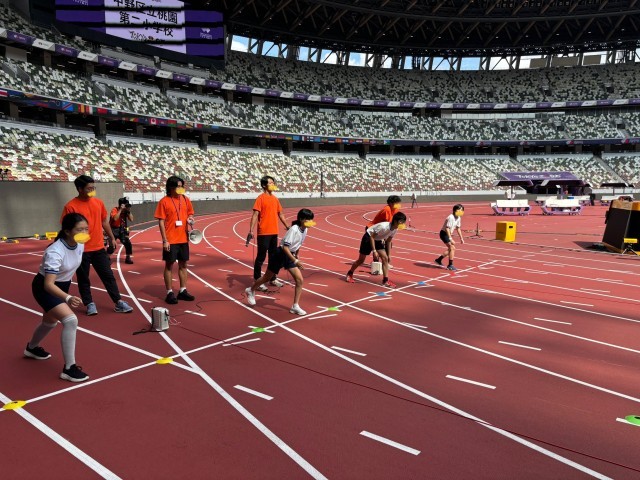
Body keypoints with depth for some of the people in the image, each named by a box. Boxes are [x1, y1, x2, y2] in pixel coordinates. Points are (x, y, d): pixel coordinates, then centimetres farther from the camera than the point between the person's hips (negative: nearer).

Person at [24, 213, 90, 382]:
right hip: (45, 288, -8)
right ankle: (69, 368, -14)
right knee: (71, 320, -25)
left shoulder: (80, 245, -12)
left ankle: (32, 348, 60)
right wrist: (68, 298, -57)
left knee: (51, 321, 29)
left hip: (62, 285, 8)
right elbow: (48, 284, -41)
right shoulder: (55, 252, -35)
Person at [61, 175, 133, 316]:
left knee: (108, 275, 7)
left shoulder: (98, 202, 5)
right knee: (83, 278, 7)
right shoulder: (71, 206, -10)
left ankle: (118, 302, 13)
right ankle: (90, 304, 20)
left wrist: (111, 238, 18)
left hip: (99, 248, 4)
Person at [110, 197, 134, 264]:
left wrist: (129, 211, -15)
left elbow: (131, 219, -7)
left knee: (128, 243, -3)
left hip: (122, 229, 5)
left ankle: (128, 258, 13)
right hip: (113, 230, -5)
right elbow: (115, 218, -35)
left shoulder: (126, 211, -1)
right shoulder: (114, 210, -17)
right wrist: (121, 210, -32)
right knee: (112, 245, -16)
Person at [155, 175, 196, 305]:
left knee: (183, 265, 11)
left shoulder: (185, 199, 5)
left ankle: (183, 291, 22)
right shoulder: (164, 201, -8)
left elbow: (190, 214, 18)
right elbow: (161, 222, -9)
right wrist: (164, 240, -14)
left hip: (183, 239, 5)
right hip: (170, 240, -5)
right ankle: (169, 293, 12)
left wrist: (191, 219, -7)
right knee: (169, 265, 4)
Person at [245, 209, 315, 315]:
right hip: (280, 254, -7)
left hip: (290, 256, 7)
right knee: (267, 278, 12)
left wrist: (297, 257, 21)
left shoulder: (305, 230, -2)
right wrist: (295, 261, -34)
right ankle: (251, 290, 39)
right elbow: (285, 247, -30)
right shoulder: (294, 229, -25)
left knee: (299, 280, -6)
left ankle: (295, 306, 2)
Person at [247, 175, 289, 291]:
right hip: (263, 233, -7)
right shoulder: (261, 198, -9)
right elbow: (255, 215, -15)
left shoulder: (275, 199, 11)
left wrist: (287, 226, 20)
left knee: (273, 256, 15)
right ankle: (257, 281, 9)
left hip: (274, 232, 7)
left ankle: (272, 279, 28)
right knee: (261, 257, 0)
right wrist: (251, 231, -22)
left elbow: (280, 214, 20)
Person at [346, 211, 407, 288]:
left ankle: (385, 281, -6)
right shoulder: (384, 226, -36)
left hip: (378, 240, 7)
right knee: (361, 260, 4)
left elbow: (388, 241, 3)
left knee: (385, 258, -10)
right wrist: (374, 251, -29)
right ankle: (349, 274, 28)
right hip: (368, 238, -6)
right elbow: (372, 237, -28)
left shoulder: (395, 229, -12)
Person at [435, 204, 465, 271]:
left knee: (450, 249, 14)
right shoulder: (451, 218, -25)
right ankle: (450, 265, -4)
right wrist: (450, 239, -31)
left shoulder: (458, 218, 3)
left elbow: (458, 228, 14)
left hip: (448, 234, 10)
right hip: (444, 233, -10)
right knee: (452, 248, -13)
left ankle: (439, 260, 27)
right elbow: (447, 228, -27)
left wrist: (461, 238, 13)